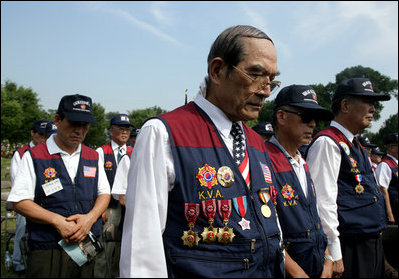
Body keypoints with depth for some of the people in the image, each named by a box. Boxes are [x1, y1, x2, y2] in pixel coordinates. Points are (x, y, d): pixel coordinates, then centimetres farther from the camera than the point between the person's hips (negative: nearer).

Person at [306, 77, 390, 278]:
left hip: (373, 245, 9)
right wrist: (334, 254, -21)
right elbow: (323, 200, -21)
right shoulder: (327, 143, -14)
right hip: (350, 248, -9)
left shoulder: (356, 146, 17)